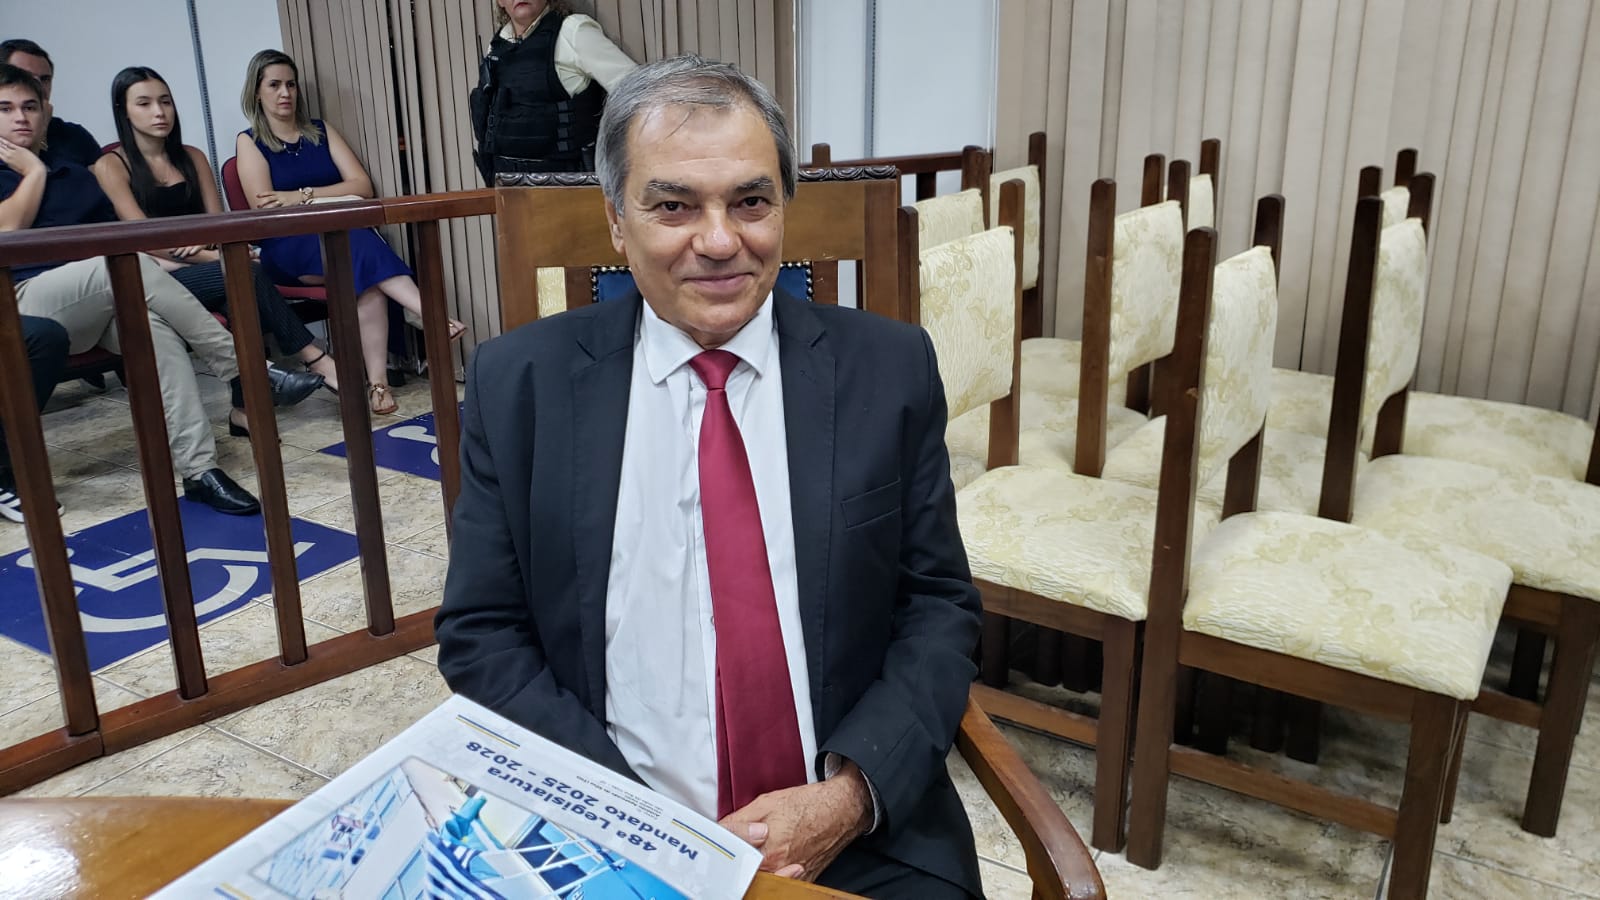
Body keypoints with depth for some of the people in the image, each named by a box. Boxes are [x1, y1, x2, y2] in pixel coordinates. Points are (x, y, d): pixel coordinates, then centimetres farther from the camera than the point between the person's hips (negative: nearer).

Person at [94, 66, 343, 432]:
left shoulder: (192, 157, 17)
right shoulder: (111, 165, 0)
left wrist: (197, 246, -14)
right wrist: (212, 257, -22)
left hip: (197, 272, 4)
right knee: (248, 274, -31)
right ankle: (318, 362, -27)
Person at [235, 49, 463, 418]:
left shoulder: (321, 131, 18)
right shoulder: (250, 142, 10)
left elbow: (362, 186, 5)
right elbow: (265, 209, -4)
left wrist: (303, 196, -6)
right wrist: (332, 198, -7)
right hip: (288, 251, -3)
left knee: (363, 273, -35)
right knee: (360, 244, -36)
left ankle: (377, 380, -45)